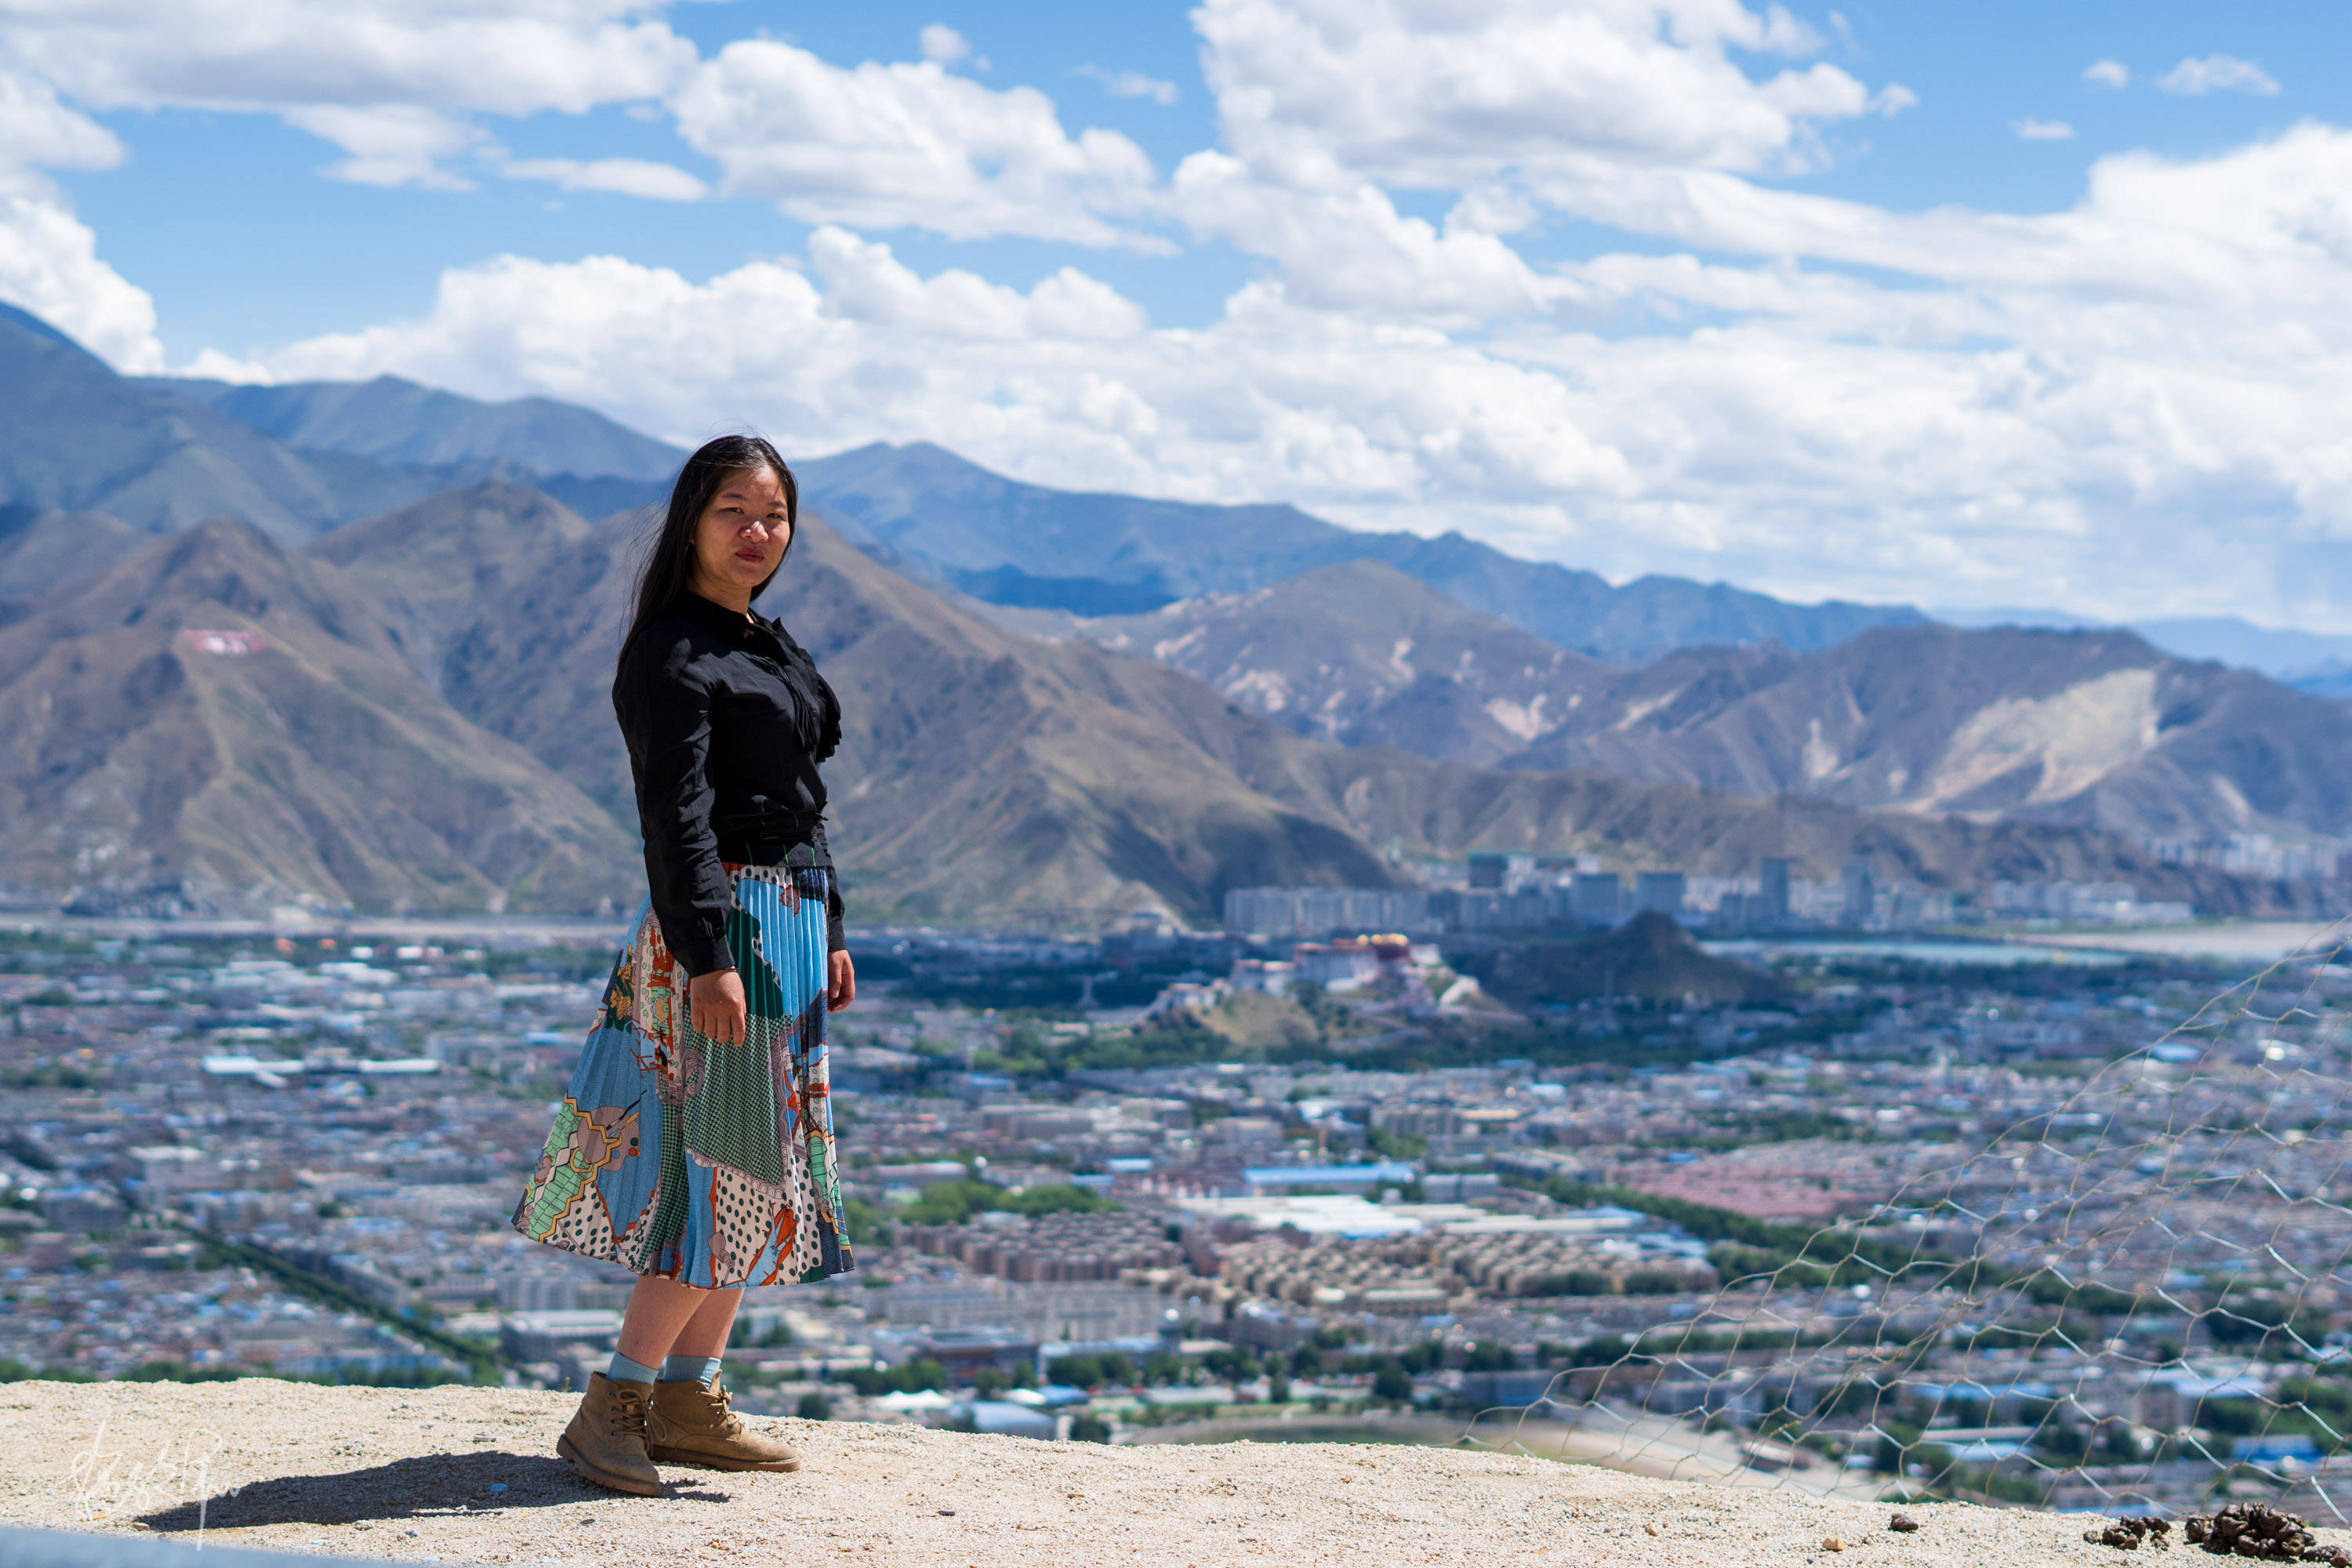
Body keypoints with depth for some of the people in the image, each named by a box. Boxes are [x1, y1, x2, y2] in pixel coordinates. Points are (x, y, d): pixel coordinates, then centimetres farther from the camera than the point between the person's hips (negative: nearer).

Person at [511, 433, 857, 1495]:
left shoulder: (769, 647, 17)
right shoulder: (670, 653, -11)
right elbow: (675, 813, -19)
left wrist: (830, 932, 19)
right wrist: (707, 956, -26)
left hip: (789, 919, 10)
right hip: (721, 920, -10)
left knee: (761, 1166, 10)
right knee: (731, 1162, -11)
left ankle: (690, 1403, 16)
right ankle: (611, 1409, -7)